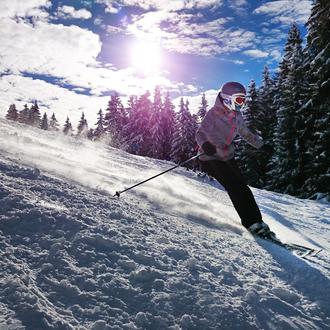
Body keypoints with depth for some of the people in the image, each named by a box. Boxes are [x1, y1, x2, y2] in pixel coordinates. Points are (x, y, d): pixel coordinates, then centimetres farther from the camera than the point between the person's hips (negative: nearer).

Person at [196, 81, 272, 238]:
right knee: (235, 188, -16)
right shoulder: (213, 113, -15)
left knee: (243, 187, -1)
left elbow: (246, 134, 24)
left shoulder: (237, 116, 7)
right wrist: (204, 144, -46)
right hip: (211, 158, -7)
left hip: (228, 157, 7)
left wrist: (263, 145, 30)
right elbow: (200, 133, -24)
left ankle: (256, 220, 7)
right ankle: (251, 223, -12)